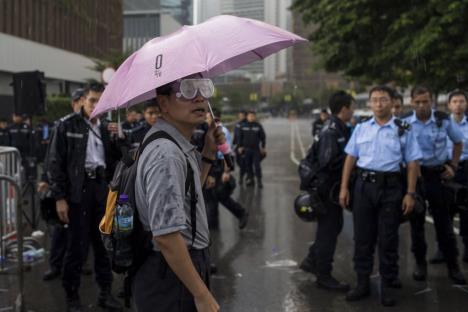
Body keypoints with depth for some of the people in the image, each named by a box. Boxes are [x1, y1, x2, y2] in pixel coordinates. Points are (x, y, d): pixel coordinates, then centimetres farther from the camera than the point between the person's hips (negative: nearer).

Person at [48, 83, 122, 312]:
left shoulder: (105, 129, 13)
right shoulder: (67, 125, -1)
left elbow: (114, 161, 15)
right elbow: (56, 163, -6)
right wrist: (59, 197, -11)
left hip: (102, 189, 5)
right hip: (78, 189, -5)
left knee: (104, 242, 10)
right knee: (76, 245, 1)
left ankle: (105, 292, 22)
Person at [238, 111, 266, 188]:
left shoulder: (258, 126, 0)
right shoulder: (244, 126, 5)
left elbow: (263, 137, 4)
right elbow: (240, 137, 12)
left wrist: (263, 147, 1)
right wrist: (240, 146, 7)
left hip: (256, 149, -2)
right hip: (246, 149, 2)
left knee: (257, 165, -5)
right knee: (248, 165, 6)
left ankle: (259, 180, 3)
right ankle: (250, 179, 16)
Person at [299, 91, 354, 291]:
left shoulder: (340, 129, 9)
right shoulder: (331, 132, -21)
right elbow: (328, 162, -28)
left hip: (335, 186, 10)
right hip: (328, 186, -10)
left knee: (333, 226, 21)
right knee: (329, 229, 1)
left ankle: (311, 260, 34)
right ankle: (323, 275, 13)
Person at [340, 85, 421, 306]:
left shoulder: (403, 131, 1)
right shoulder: (361, 129, 8)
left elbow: (412, 163, 0)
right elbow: (350, 159, 10)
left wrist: (410, 194, -6)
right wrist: (344, 188, 5)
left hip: (390, 187, -2)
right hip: (364, 186, 3)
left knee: (388, 239, 5)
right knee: (362, 237, 8)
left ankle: (387, 286, 17)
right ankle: (362, 283, 19)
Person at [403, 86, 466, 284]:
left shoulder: (444, 120, -2)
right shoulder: (405, 124, -4)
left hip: (437, 174, 0)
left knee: (443, 222, 4)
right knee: (416, 222, 8)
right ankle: (420, 264, 21)